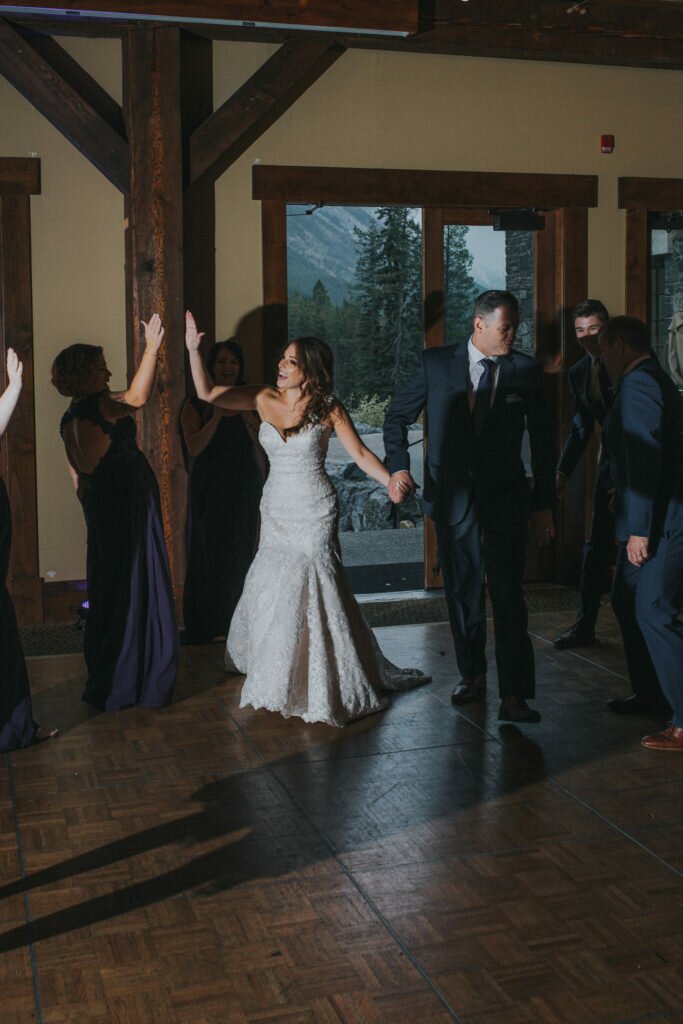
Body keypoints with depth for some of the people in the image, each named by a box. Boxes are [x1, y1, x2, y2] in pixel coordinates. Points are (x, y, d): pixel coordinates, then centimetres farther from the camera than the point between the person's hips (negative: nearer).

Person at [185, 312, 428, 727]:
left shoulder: (328, 409, -9)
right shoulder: (264, 399, 0)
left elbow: (360, 452, -8)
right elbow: (207, 393, -1)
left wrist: (392, 482, -23)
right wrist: (194, 350, -13)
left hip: (314, 512, -4)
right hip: (276, 510, 5)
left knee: (304, 589, -5)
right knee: (270, 589, 12)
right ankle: (275, 675, 35)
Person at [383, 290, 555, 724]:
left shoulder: (526, 370, 1)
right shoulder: (436, 363, 1)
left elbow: (543, 441, 4)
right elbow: (398, 416, 10)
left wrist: (543, 505, 3)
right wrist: (398, 467, -4)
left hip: (506, 502, -1)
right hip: (453, 500, 2)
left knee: (508, 598, -7)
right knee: (463, 594, 13)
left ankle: (514, 696, -6)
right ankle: (472, 675, 29)